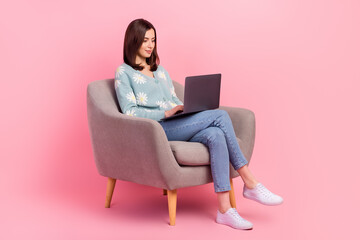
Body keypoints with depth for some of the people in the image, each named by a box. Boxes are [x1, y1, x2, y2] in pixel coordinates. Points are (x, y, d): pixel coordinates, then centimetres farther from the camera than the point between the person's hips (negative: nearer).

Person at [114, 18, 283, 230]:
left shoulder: (161, 70, 28)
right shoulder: (124, 72, 6)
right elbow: (130, 112, -6)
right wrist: (165, 113, -18)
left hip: (178, 127, 6)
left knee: (215, 136, -29)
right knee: (220, 116, -25)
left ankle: (225, 210, -30)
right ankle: (251, 184, -21)